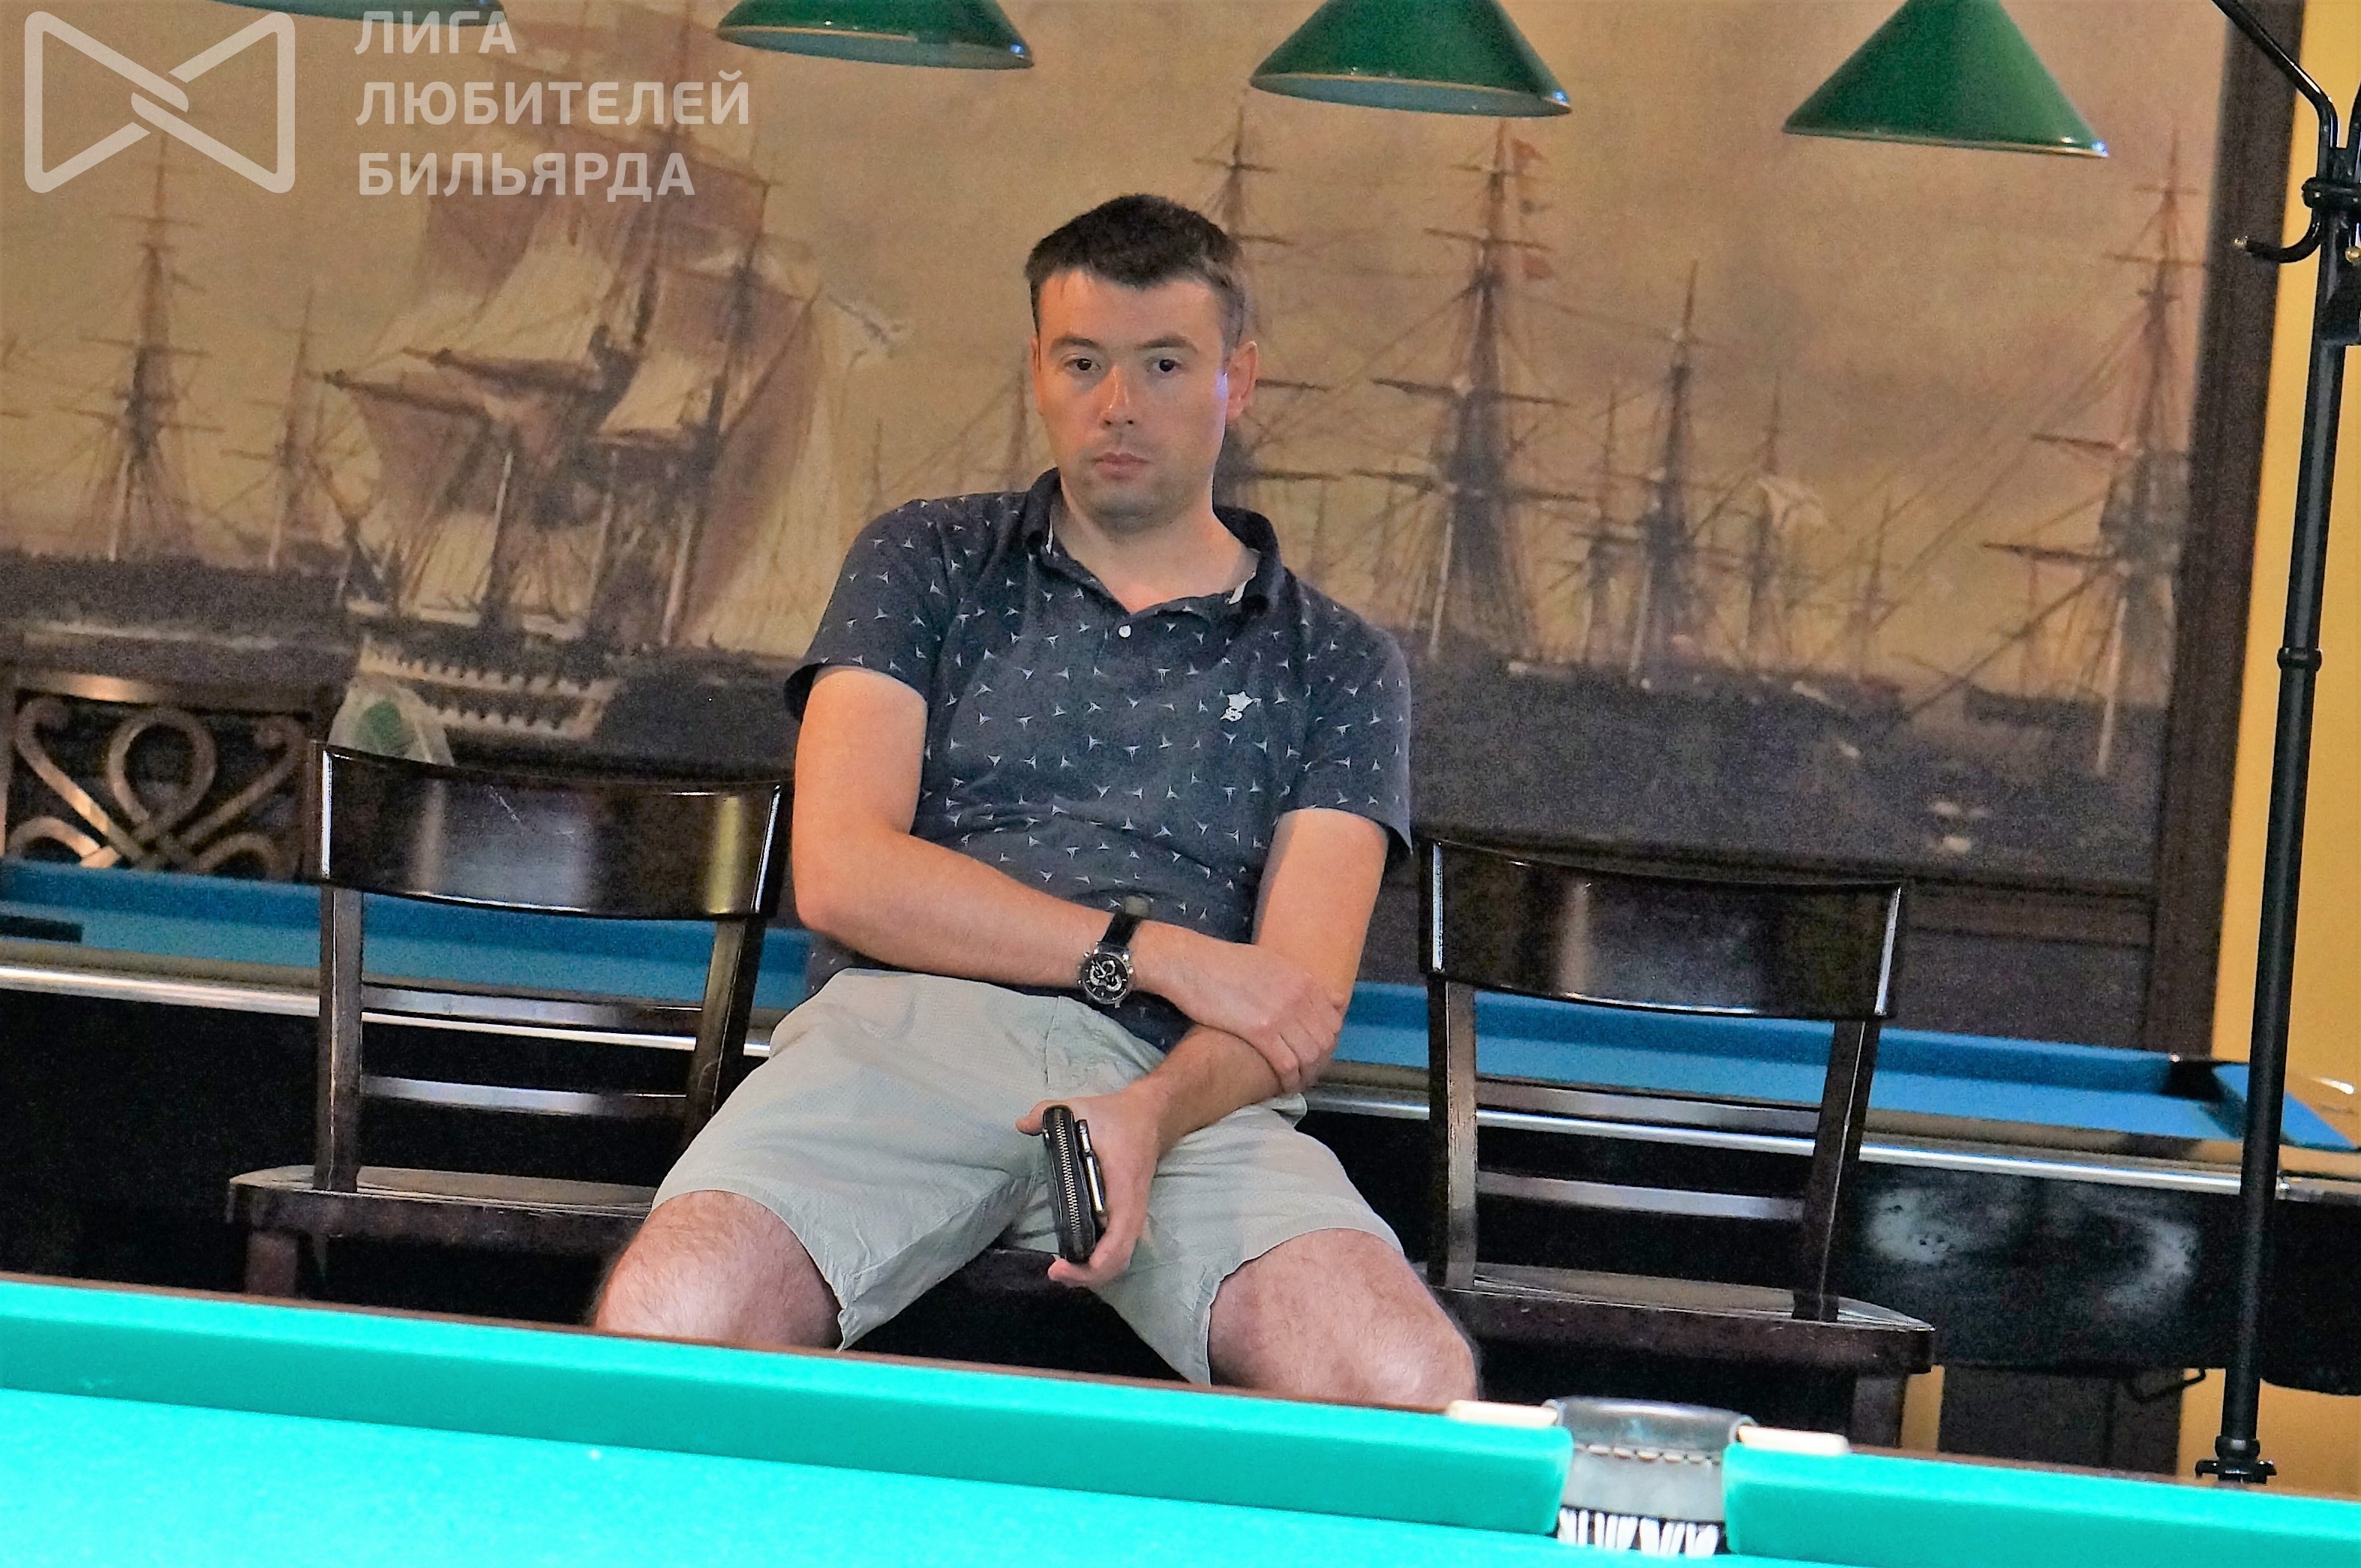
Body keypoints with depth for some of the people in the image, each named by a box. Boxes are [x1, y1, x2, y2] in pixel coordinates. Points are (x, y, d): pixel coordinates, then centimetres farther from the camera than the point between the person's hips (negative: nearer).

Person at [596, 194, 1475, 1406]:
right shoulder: (925, 566, 20)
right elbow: (841, 873, 4)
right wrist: (1154, 951, -4)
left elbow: (1296, 1000, 7)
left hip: (1179, 1084, 1)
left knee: (1417, 1391, -30)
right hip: (905, 1027, -1)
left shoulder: (1337, 666, 19)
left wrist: (1154, 1113, -18)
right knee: (667, 1319, -33)